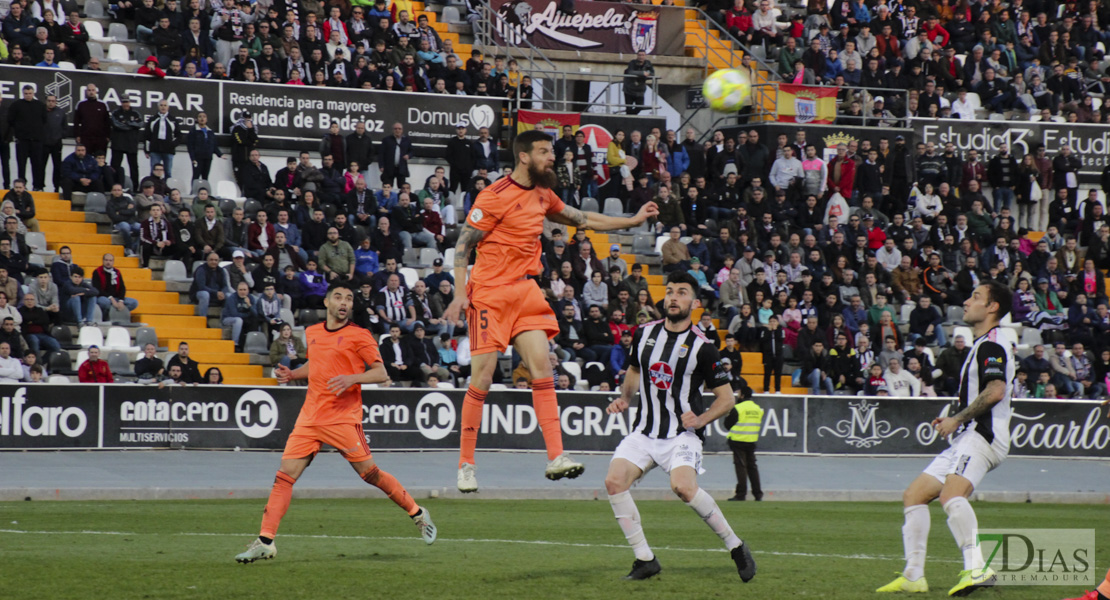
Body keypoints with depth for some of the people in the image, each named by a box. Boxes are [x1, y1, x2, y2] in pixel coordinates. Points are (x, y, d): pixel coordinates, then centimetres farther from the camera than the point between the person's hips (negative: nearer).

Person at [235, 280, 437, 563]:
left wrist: (351, 379, -21)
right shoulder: (312, 333, 14)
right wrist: (292, 374, 14)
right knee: (285, 475, -5)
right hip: (310, 417, 5)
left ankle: (418, 514, 18)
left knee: (370, 473, -3)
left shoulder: (359, 336, -3)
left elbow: (381, 374, -6)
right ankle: (265, 541, -7)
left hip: (343, 419, -5)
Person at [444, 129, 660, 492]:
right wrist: (460, 295, -20)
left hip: (524, 291, 7)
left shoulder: (543, 195, 13)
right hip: (489, 292, -7)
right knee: (482, 379, -6)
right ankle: (466, 465, 3)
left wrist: (633, 221, 25)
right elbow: (463, 244, -10)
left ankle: (556, 458, -13)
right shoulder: (495, 197, -11)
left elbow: (581, 220, 27)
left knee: (542, 368, -7)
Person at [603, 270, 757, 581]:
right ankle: (645, 559, -8)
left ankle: (736, 547, -11)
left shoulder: (702, 346, -7)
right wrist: (624, 398, 7)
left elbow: (726, 398, -1)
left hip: (682, 434, -5)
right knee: (614, 480, -18)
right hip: (644, 432, 5)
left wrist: (700, 419, -17)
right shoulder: (645, 334, 6)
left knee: (683, 486, -31)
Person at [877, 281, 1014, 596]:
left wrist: (957, 419, -16)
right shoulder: (982, 345, 25)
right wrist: (953, 421, 20)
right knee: (914, 495, 11)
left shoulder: (991, 344, -8)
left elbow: (995, 391, -23)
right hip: (966, 439, 11)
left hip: (982, 436, -11)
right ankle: (913, 576, 11)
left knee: (951, 493, -34)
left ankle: (976, 568, -45)